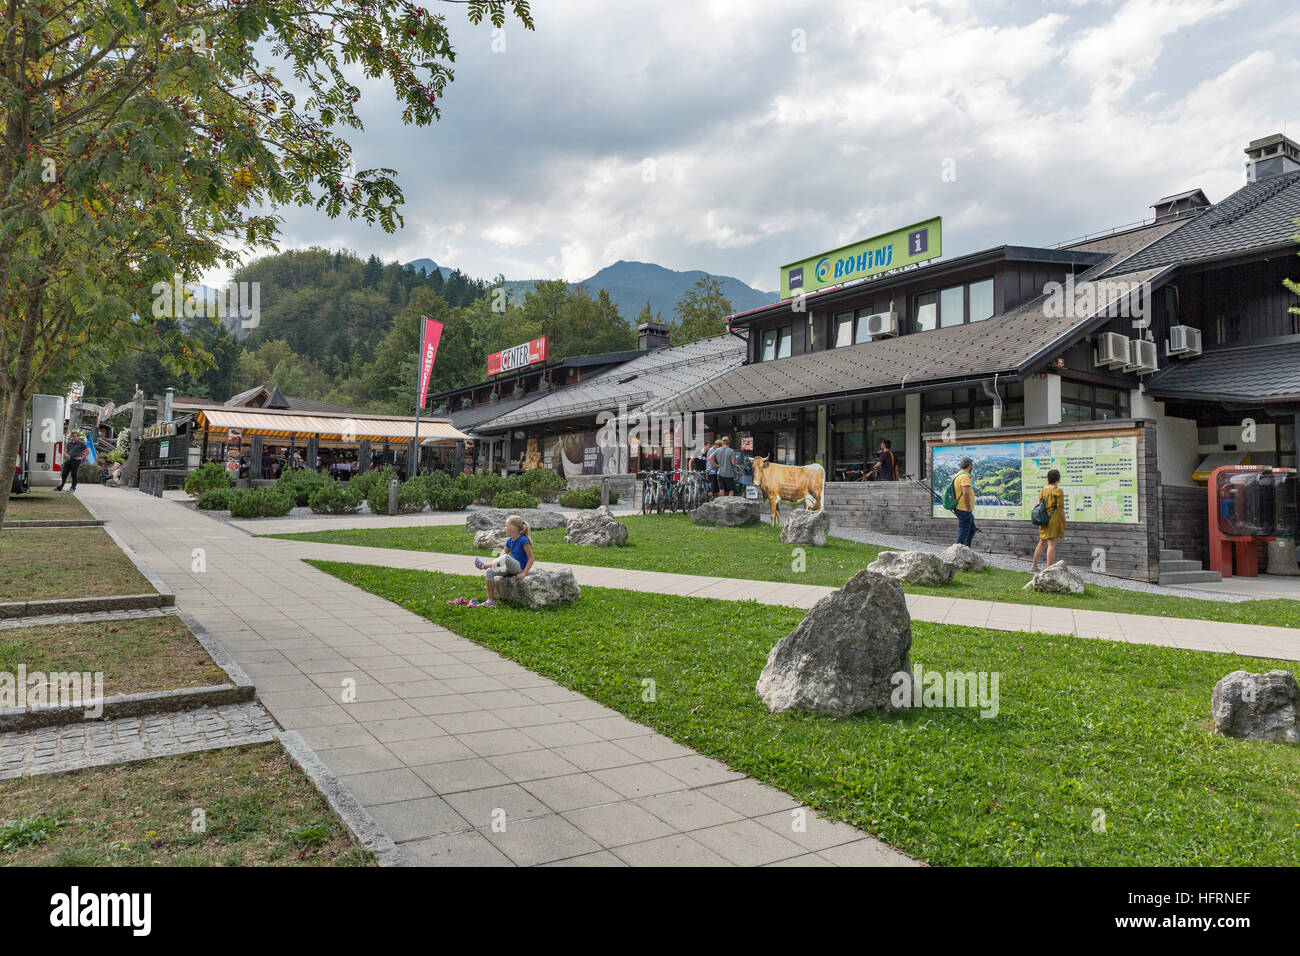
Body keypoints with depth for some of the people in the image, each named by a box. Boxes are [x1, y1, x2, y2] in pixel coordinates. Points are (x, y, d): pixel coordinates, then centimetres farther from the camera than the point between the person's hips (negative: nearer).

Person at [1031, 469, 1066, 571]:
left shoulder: (1042, 491, 11)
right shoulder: (1058, 491, -9)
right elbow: (1060, 508, -12)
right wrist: (1064, 522, -5)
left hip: (1043, 520, 7)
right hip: (1054, 519, -7)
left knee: (1042, 543, 18)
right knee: (1052, 544, -6)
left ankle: (1034, 566, 23)